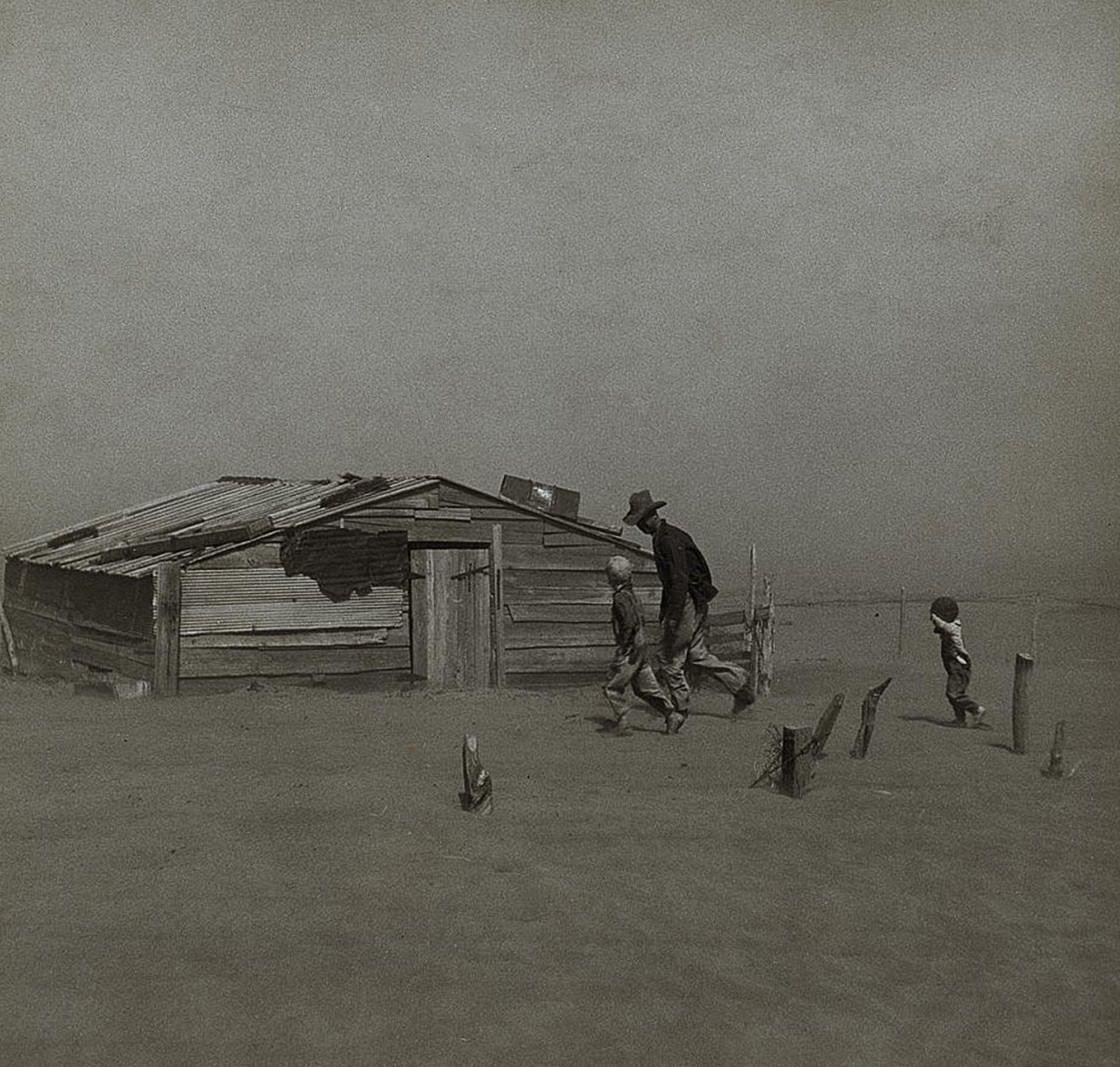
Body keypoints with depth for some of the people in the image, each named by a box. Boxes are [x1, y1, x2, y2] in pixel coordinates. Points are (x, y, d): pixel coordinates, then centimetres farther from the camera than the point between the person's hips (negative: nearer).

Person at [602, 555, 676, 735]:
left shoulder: (621, 597, -16)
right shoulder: (632, 594, 13)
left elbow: (629, 623, -24)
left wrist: (621, 649, -20)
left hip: (630, 651, -9)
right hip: (641, 648, 9)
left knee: (613, 688, -1)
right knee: (646, 686, 13)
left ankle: (622, 724, 0)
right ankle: (670, 712, 7)